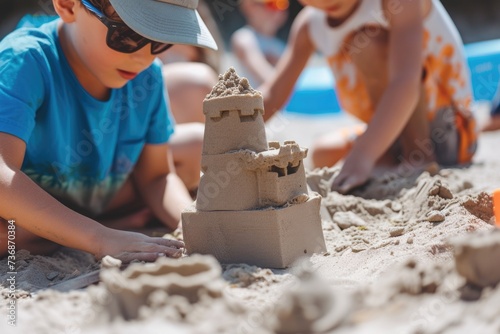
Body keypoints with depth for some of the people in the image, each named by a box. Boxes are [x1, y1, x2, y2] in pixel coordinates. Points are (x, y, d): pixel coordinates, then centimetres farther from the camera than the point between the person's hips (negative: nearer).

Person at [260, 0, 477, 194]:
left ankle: (419, 156, -17)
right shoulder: (309, 25, -5)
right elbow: (272, 95, -4)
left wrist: (362, 156, -51)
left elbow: (407, 83, -39)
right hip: (393, 136, 8)